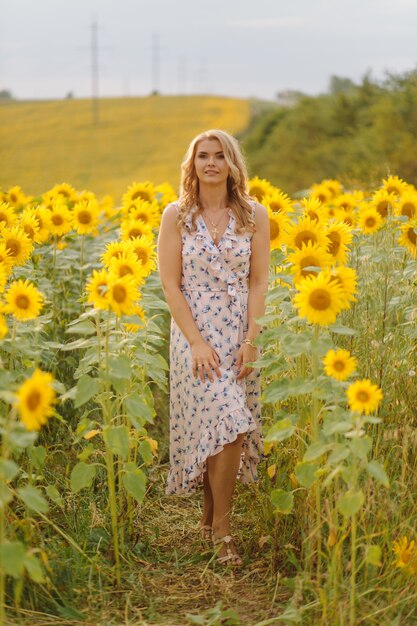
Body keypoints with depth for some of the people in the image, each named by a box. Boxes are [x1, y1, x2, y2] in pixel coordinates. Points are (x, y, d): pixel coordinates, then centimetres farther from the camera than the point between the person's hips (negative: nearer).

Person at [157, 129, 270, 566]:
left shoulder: (254, 215, 2)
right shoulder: (176, 215, -2)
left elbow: (258, 281, 1)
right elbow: (170, 285, -5)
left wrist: (251, 340, -9)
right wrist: (197, 342, -13)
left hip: (240, 334, 3)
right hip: (195, 333, -2)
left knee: (225, 428, 4)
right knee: (229, 425, -12)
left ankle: (210, 515, 22)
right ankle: (220, 527, 4)